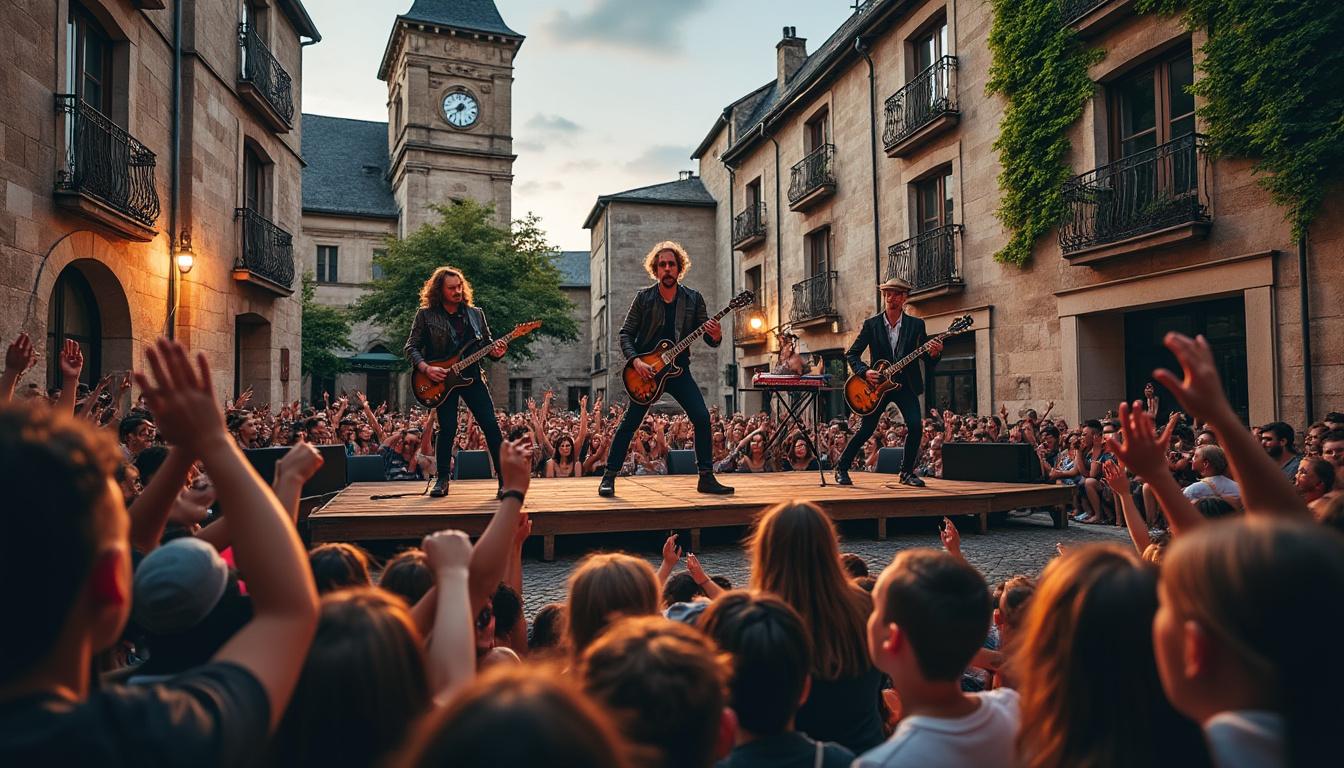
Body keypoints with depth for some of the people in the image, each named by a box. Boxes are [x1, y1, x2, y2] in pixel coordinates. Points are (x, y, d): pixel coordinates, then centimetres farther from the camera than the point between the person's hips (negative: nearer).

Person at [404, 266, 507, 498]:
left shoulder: (475, 313, 7)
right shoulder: (426, 314, -1)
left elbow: (487, 344, 13)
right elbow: (411, 347, 0)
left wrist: (496, 351, -11)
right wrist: (426, 368, -16)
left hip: (472, 376, 2)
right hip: (441, 380, -2)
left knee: (491, 425, -6)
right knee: (447, 429, -5)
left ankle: (505, 478, -1)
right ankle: (442, 480, 13)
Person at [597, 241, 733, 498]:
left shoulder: (693, 299, 1)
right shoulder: (644, 297, -4)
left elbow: (708, 337, 3)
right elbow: (625, 334, -1)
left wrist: (715, 337, -21)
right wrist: (635, 361, -17)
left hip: (678, 369, 2)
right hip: (646, 370, -2)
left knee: (702, 418, -9)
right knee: (629, 423, -2)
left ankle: (706, 478, 2)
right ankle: (608, 478, 9)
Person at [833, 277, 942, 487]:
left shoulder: (916, 324, 0)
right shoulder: (871, 324, -2)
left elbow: (929, 361, 1)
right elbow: (851, 354, 0)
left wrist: (934, 353, -23)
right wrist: (864, 371, -17)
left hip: (906, 384, 1)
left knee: (915, 425, -15)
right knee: (865, 429, -1)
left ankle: (907, 472, 3)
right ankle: (841, 469, 15)